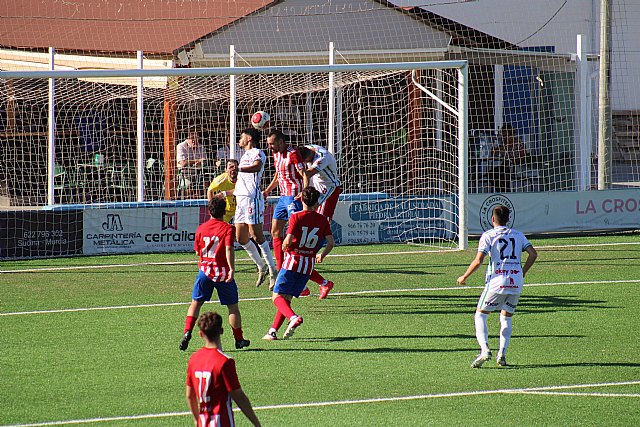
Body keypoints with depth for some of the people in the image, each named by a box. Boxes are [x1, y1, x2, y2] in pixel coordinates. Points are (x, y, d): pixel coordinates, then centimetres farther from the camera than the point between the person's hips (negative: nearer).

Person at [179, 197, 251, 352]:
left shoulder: (201, 228, 6)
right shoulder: (227, 228, -5)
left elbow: (197, 251, 13)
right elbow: (229, 249, -17)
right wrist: (231, 269, -21)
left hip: (204, 270, 2)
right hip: (223, 272, -2)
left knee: (196, 303, 7)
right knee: (233, 306, 9)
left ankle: (187, 332, -13)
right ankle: (239, 340, 15)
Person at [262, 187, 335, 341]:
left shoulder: (296, 217, -8)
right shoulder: (322, 220, 3)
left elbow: (288, 241, -16)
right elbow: (331, 242, 2)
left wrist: (284, 248, 7)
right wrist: (322, 255, 20)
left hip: (292, 260, -5)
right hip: (308, 265, 5)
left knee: (277, 296, -3)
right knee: (287, 298, 12)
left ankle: (293, 317, -29)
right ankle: (273, 331, 6)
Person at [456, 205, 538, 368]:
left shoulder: (488, 235, 0)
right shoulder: (518, 235, 13)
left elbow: (478, 261, -9)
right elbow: (533, 254, 6)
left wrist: (464, 277, 3)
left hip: (496, 282, -4)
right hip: (516, 283, 4)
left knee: (480, 315, 7)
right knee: (506, 318, 19)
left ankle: (484, 349, -13)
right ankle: (502, 353, 4)